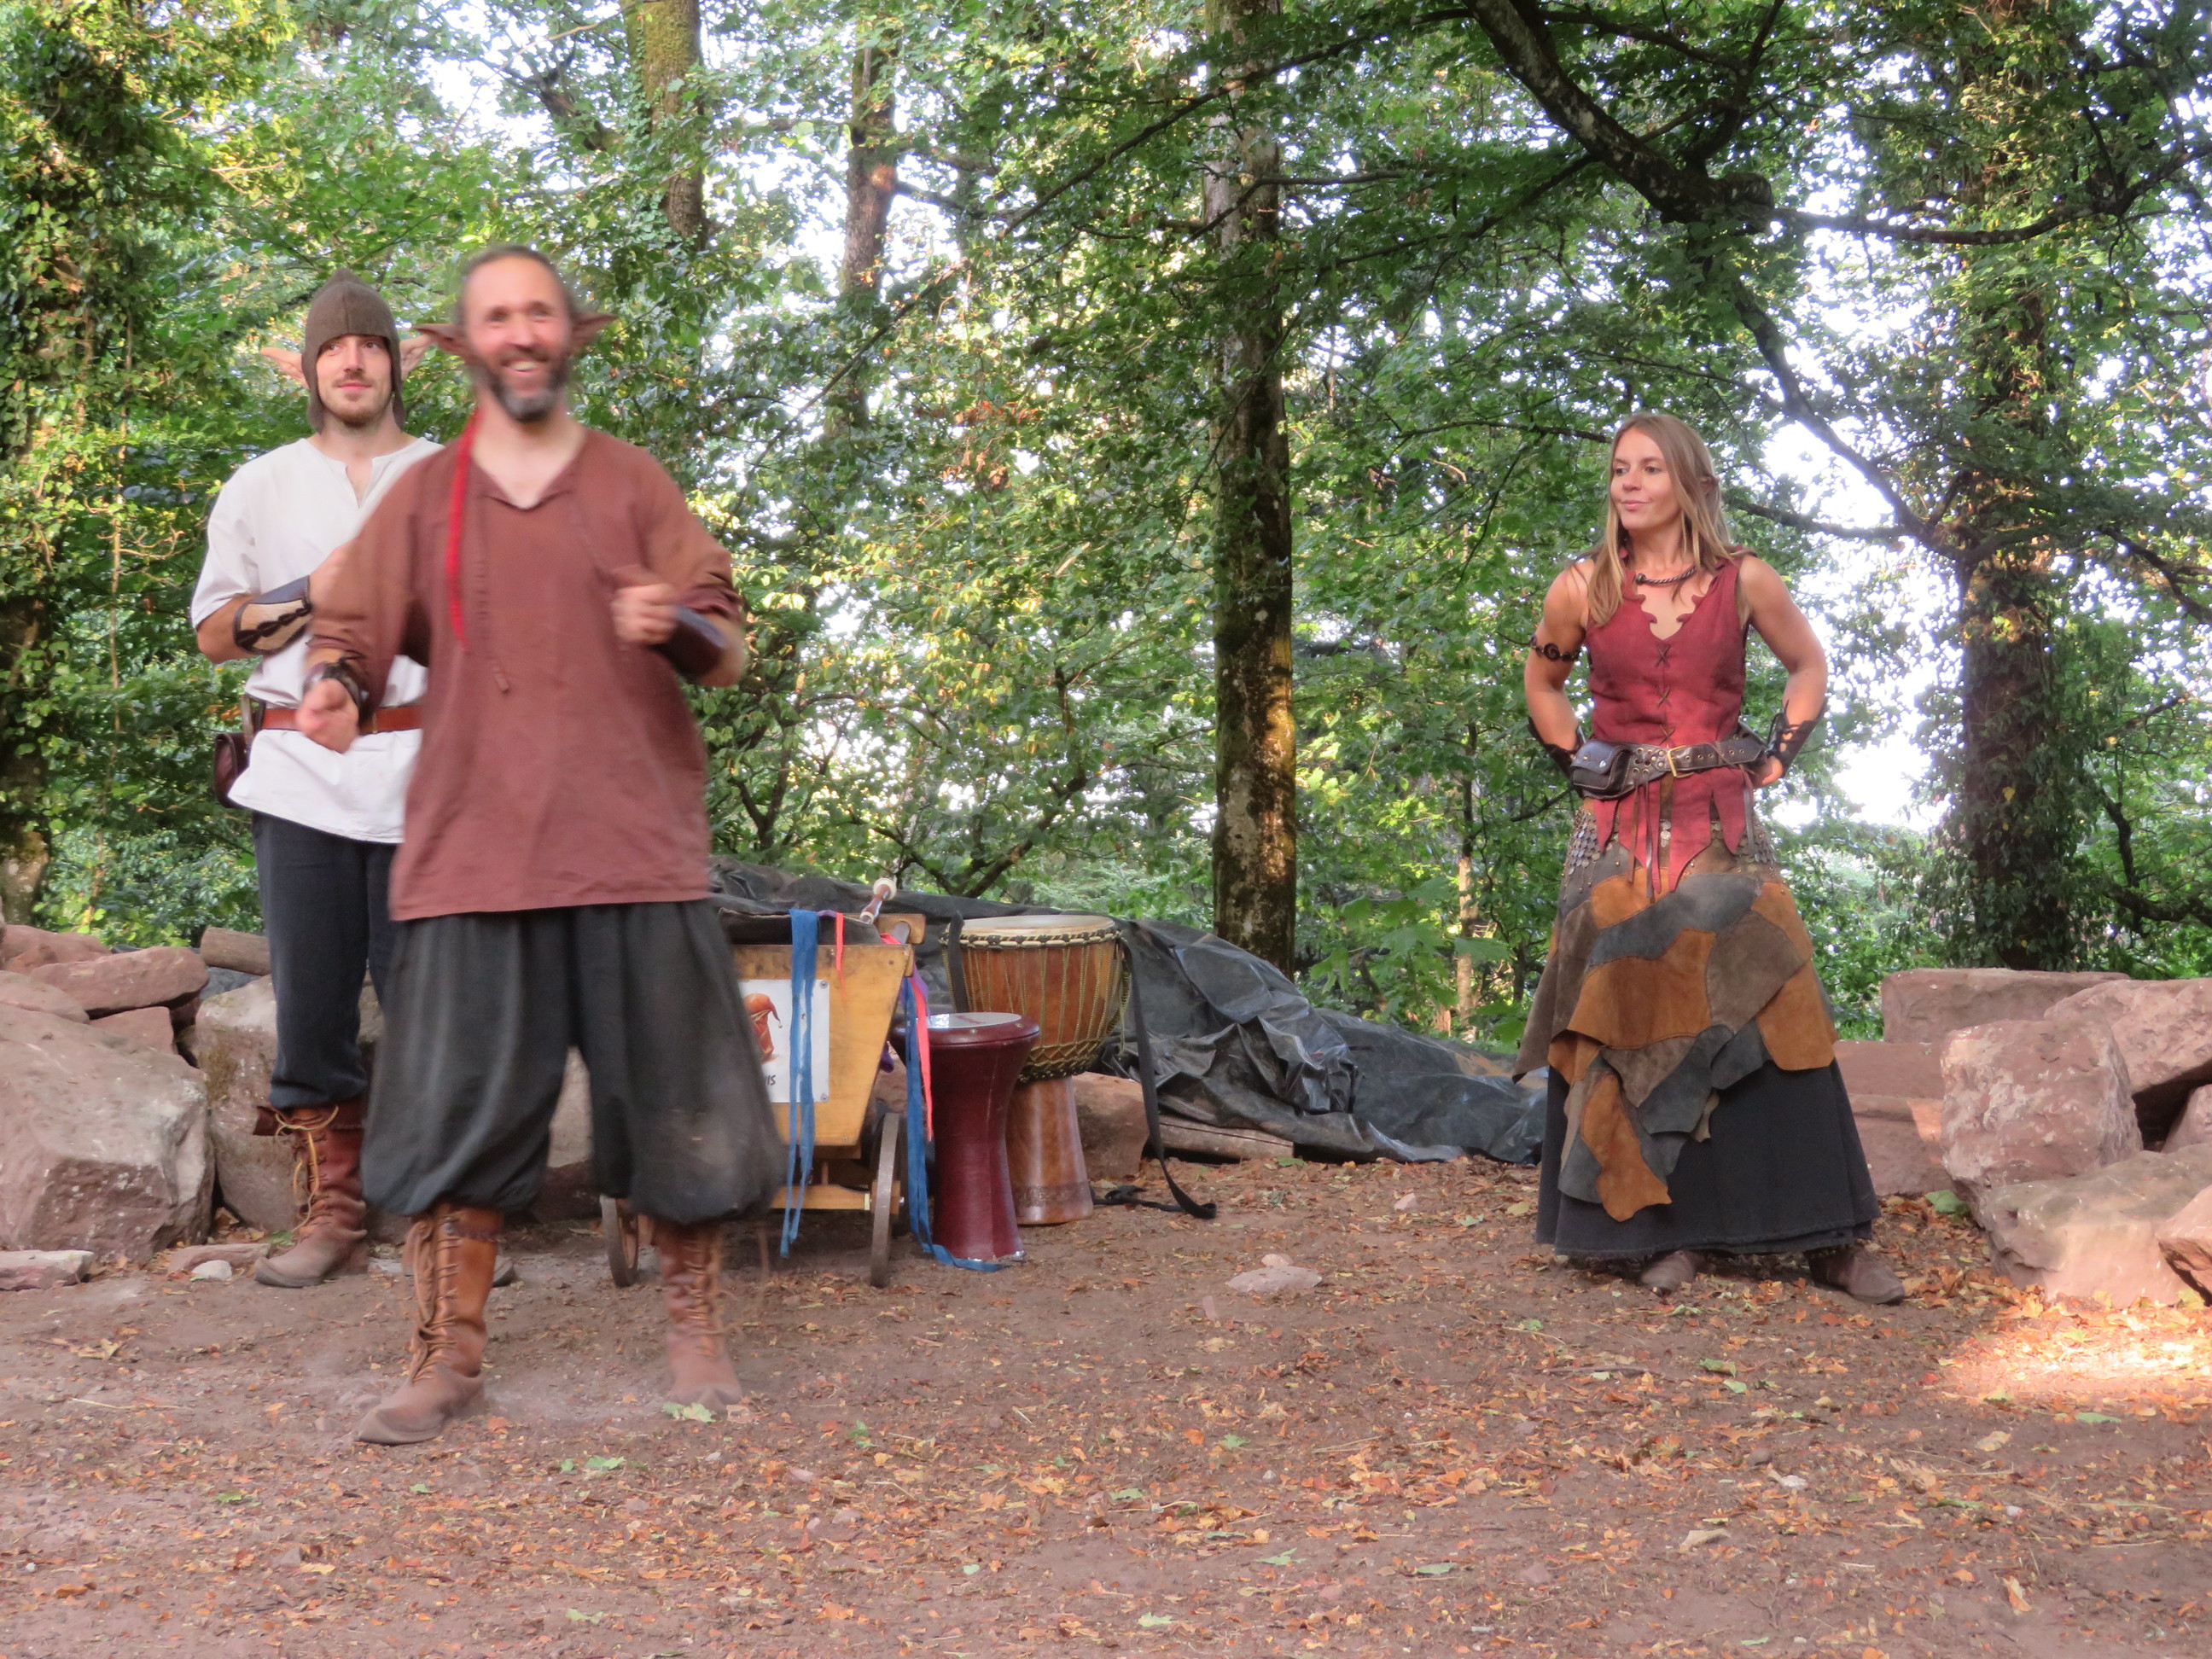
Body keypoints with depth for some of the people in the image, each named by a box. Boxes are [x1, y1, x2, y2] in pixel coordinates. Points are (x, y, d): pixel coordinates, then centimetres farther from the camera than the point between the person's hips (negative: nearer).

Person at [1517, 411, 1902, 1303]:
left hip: (1722, 827, -1)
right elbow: (1541, 681, 20)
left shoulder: (1745, 581, 1)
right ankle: (1665, 1230, 7)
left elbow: (1809, 666, 18)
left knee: (1764, 1017, -6)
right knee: (1631, 1022, -2)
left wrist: (1778, 754, 5)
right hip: (1620, 831, 1)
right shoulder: (1582, 589, 2)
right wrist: (1573, 761, 7)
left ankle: (1828, 1237, 1)